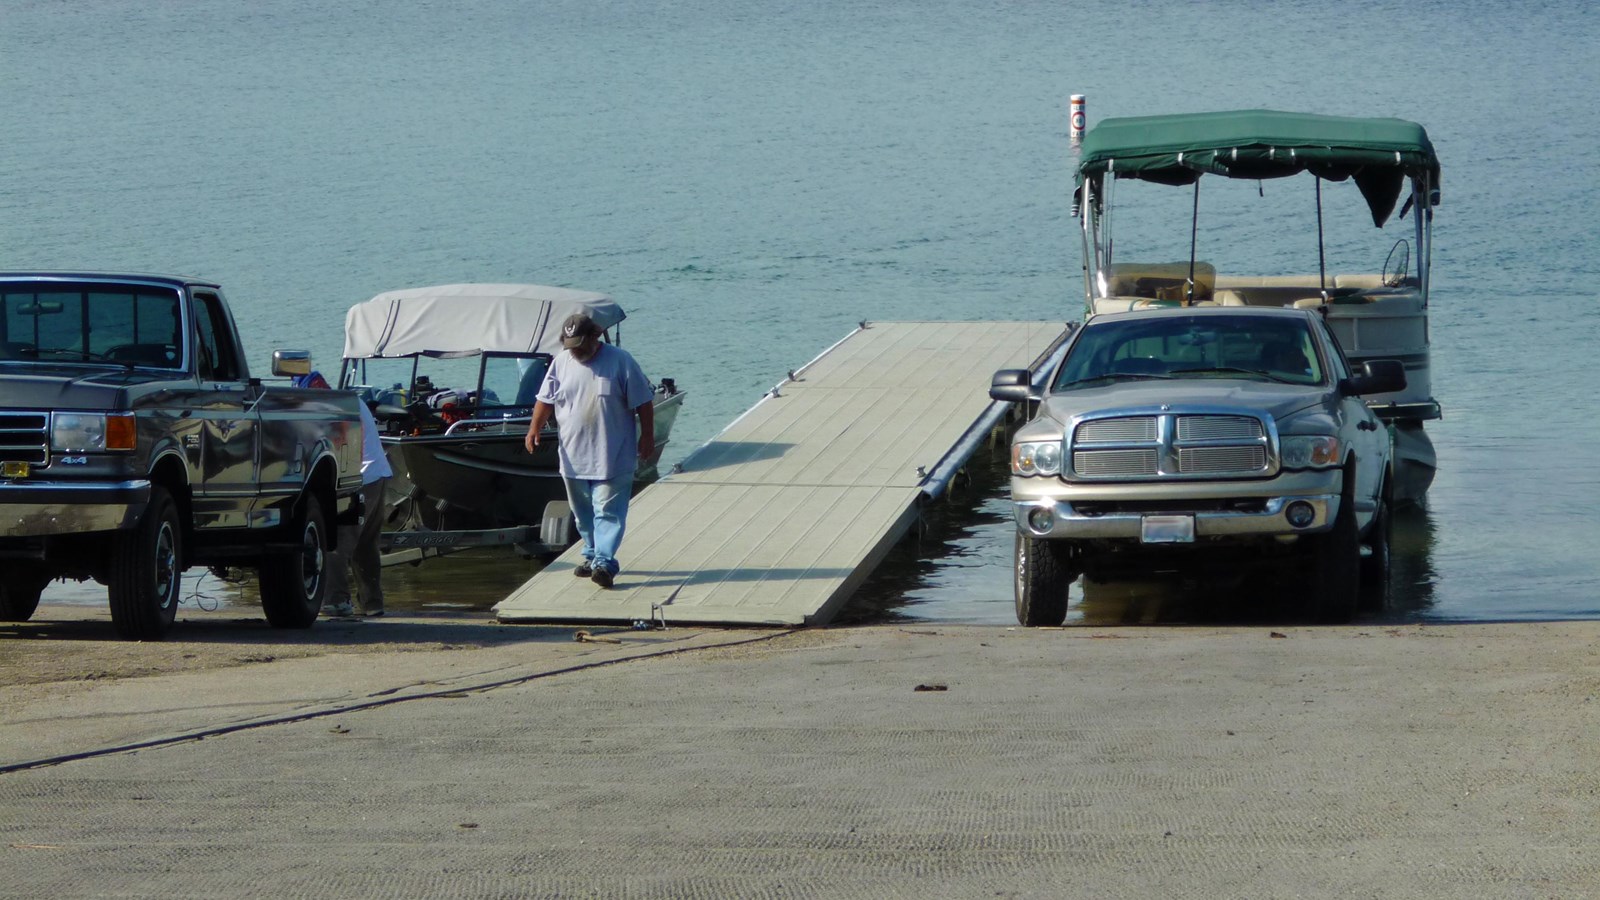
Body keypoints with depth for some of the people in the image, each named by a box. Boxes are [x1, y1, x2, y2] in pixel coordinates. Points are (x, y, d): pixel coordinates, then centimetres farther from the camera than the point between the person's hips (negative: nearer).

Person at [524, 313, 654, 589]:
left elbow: (643, 402, -3)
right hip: (573, 457, 5)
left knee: (608, 511, -10)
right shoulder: (561, 362, 5)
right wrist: (534, 428, -3)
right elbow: (545, 399, 10)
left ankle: (604, 562, -15)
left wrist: (647, 437, -6)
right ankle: (591, 555, 29)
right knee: (583, 513, 14)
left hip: (612, 458, -5)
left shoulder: (620, 361, -6)